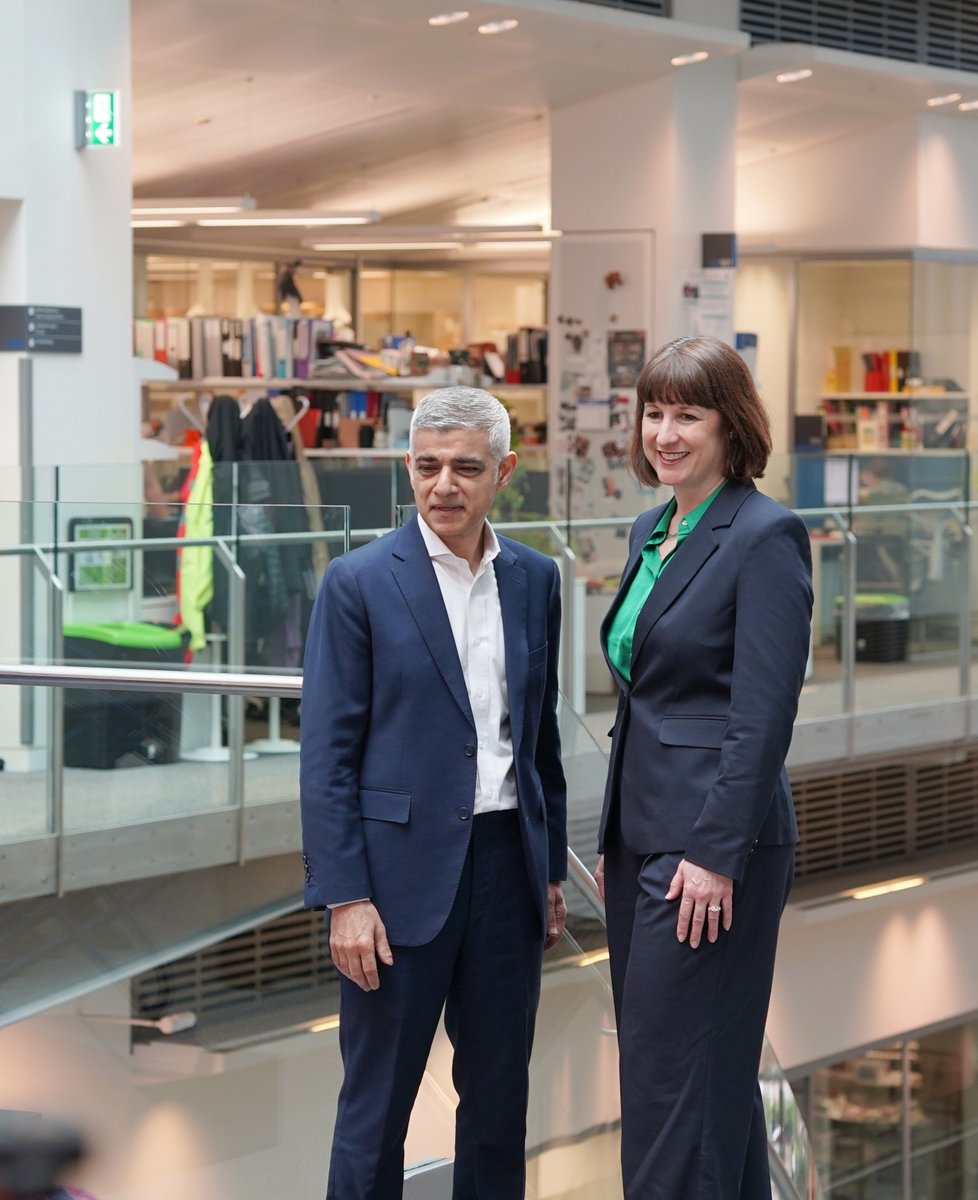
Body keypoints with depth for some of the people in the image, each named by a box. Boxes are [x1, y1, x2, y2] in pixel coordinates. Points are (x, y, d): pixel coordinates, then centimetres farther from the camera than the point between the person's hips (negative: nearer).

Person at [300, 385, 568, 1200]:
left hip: (507, 862, 5)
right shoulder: (360, 582, -7)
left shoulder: (535, 580, 8)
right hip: (402, 867, -4)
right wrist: (345, 898, -13)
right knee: (377, 1103, 3)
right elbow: (328, 755, -8)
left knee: (500, 1098, 12)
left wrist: (552, 870, 15)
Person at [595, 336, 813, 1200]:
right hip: (645, 835, 9)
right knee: (693, 1067, 14)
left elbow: (764, 714, -17)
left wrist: (716, 854, -20)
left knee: (675, 1072, -7)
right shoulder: (652, 532, 14)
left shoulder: (765, 536, -12)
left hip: (714, 840, -9)